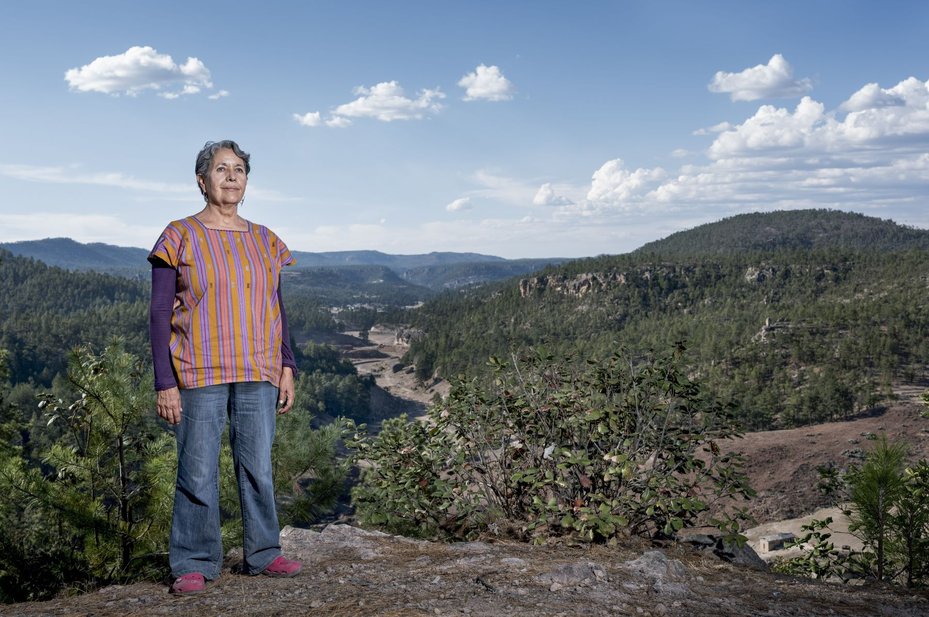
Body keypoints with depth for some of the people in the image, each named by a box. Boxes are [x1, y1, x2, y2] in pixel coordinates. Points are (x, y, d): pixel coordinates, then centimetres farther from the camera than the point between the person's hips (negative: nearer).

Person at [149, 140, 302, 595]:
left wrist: (287, 368, 7)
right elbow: (161, 314, -2)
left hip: (258, 374, 4)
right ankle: (194, 564, 13)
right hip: (199, 375, -3)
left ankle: (262, 554, 20)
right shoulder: (180, 238, -1)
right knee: (198, 472, 0)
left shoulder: (264, 241, 12)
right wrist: (165, 383, -8)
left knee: (258, 467, 7)